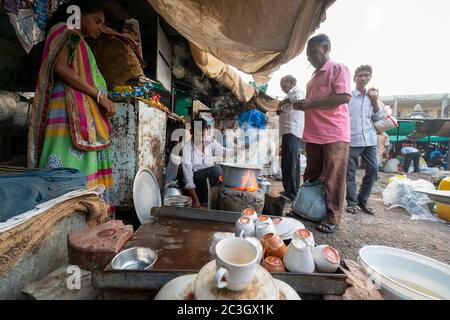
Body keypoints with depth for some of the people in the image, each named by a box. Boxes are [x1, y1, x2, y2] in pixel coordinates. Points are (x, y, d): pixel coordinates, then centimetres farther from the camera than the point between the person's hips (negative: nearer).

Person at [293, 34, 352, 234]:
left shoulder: (338, 69, -1)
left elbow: (344, 97, -15)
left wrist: (311, 103, -17)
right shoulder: (314, 77, 23)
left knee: (333, 178, -2)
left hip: (334, 135, -8)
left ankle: (333, 218, 9)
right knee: (311, 176, 12)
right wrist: (301, 104, 14)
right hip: (313, 135, 8)